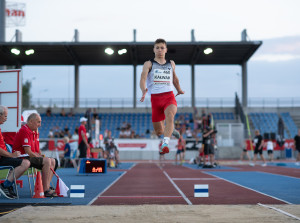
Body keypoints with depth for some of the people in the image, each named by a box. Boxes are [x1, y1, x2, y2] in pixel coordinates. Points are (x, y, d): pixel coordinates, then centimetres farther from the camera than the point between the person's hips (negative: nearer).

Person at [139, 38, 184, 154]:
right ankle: (170, 130, 41)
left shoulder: (171, 64, 17)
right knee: (159, 131, 5)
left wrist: (179, 90, 30)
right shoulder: (149, 64, 6)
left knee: (170, 114, -34)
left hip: (169, 96, 1)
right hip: (155, 98, -1)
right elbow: (143, 78, -11)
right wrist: (143, 91, -29)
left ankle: (165, 144, -42)